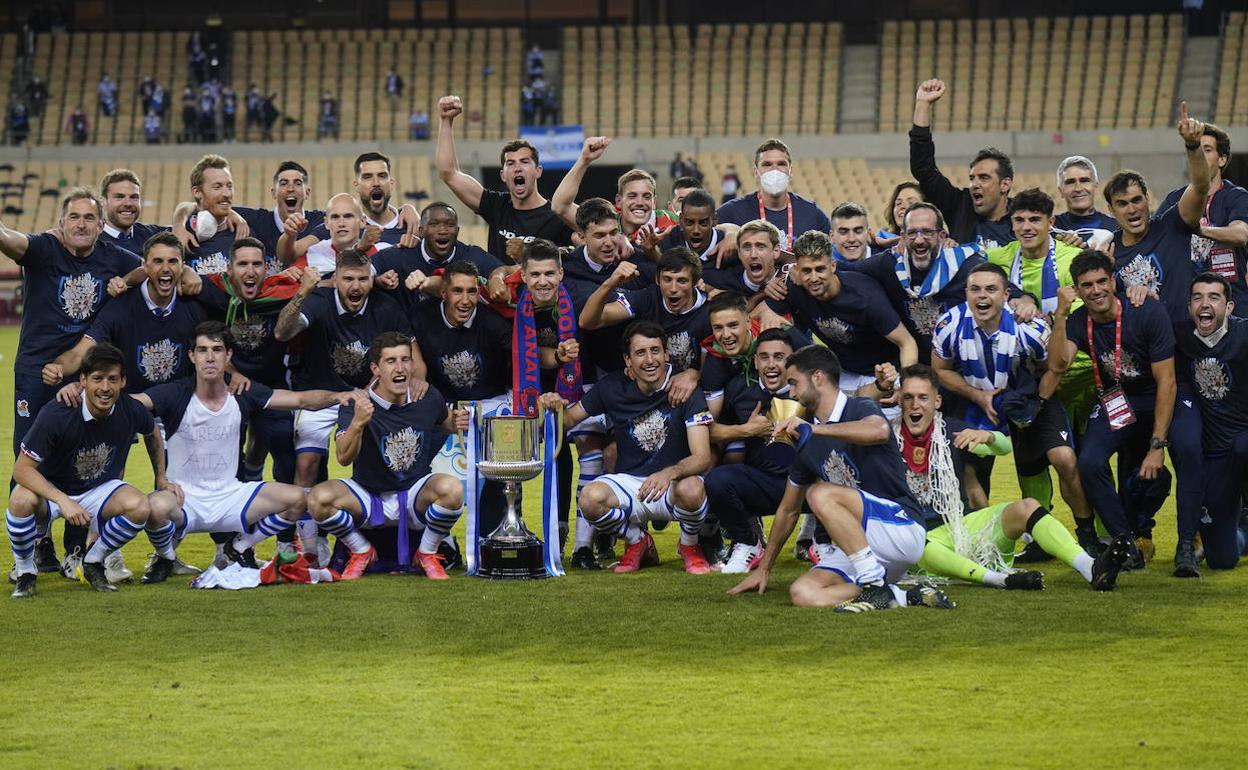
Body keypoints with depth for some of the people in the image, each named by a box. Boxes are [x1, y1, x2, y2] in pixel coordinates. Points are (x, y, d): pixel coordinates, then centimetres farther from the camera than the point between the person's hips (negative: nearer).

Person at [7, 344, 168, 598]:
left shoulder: (131, 411, -15)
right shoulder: (56, 415, -28)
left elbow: (153, 434, 12)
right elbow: (22, 469, -27)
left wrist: (161, 478, 17)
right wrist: (63, 501, -38)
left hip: (98, 491, 3)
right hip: (50, 490, -3)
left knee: (139, 507, -27)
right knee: (22, 499, -38)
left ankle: (93, 563, 1)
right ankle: (25, 572, -10)